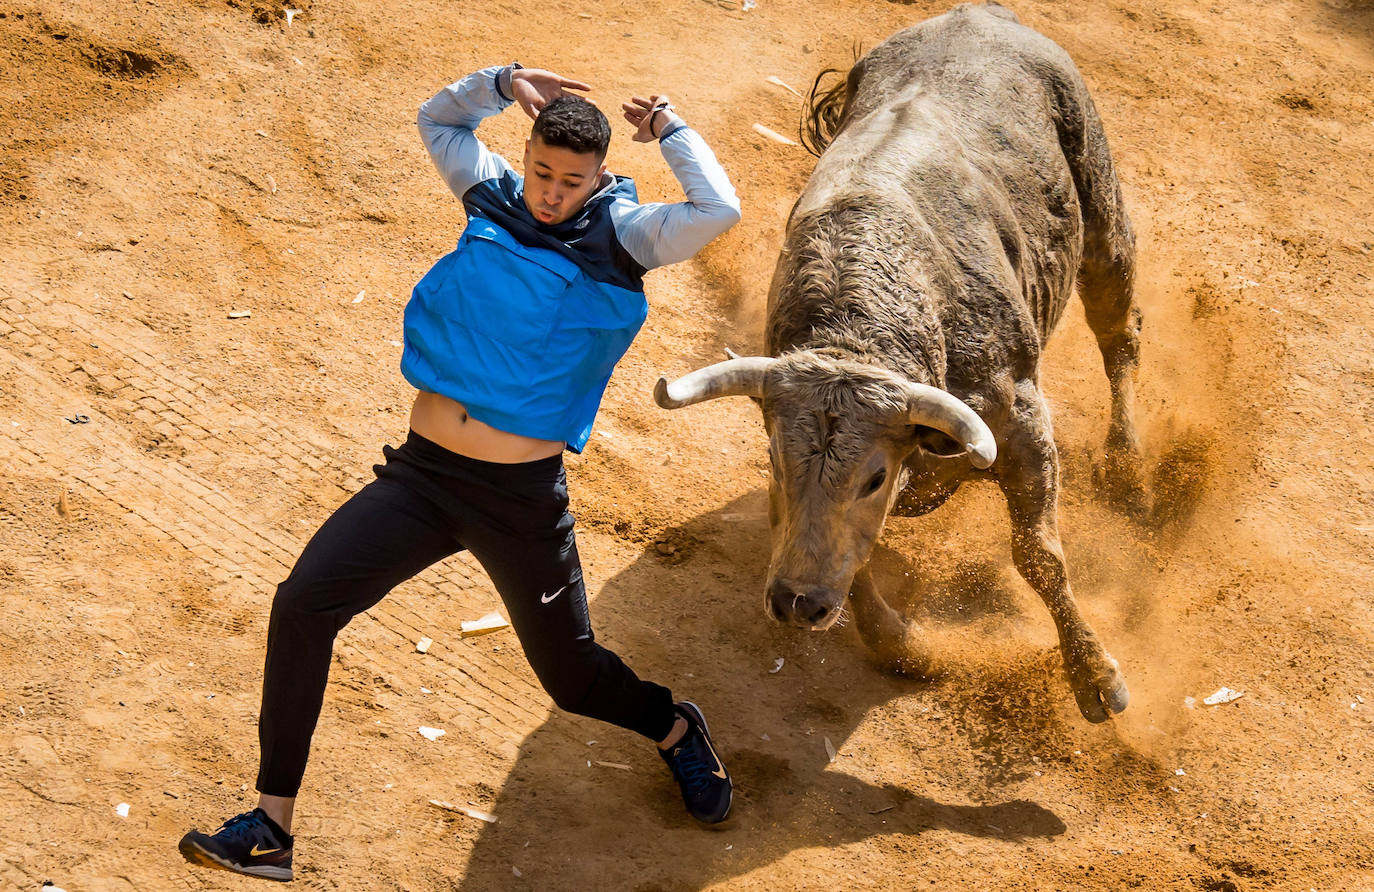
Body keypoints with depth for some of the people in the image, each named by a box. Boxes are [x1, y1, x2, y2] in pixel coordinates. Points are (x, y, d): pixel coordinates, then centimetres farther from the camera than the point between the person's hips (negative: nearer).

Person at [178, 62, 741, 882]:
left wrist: (668, 127, -11)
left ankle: (675, 730, 47)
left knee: (574, 677, 12)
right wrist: (504, 83, 6)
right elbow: (437, 119, 22)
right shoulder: (495, 198, 4)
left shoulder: (620, 237, -7)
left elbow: (719, 209, -25)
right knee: (303, 606, -14)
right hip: (423, 475, 3)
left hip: (522, 499, -3)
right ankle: (272, 826, -8)